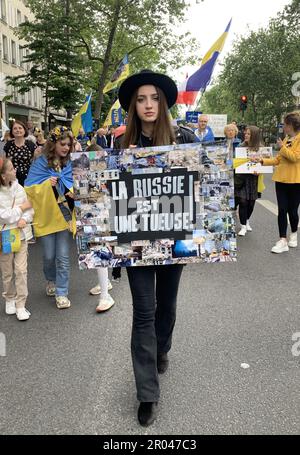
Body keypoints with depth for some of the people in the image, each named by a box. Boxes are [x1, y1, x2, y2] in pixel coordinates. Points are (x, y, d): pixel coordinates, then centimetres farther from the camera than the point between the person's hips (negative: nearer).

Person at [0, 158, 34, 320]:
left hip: (21, 235, 3)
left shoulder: (18, 188, -1)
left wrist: (24, 219, -19)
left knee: (21, 270, 1)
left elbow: (29, 209, 0)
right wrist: (22, 207, -10)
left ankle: (20, 306, 10)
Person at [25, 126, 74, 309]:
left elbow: (74, 185, 11)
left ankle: (62, 292, 11)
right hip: (46, 215, -1)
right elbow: (29, 188, -6)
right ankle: (51, 281, 38)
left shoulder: (69, 164, 4)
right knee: (49, 256, 9)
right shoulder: (40, 163, -4)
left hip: (64, 214, 2)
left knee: (63, 257, 1)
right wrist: (46, 183, -20)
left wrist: (74, 193, -10)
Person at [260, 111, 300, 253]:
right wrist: (262, 161, 8)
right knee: (282, 210, 0)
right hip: (281, 179, 6)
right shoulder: (286, 139, 13)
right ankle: (283, 241, 2)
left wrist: (282, 147, -11)